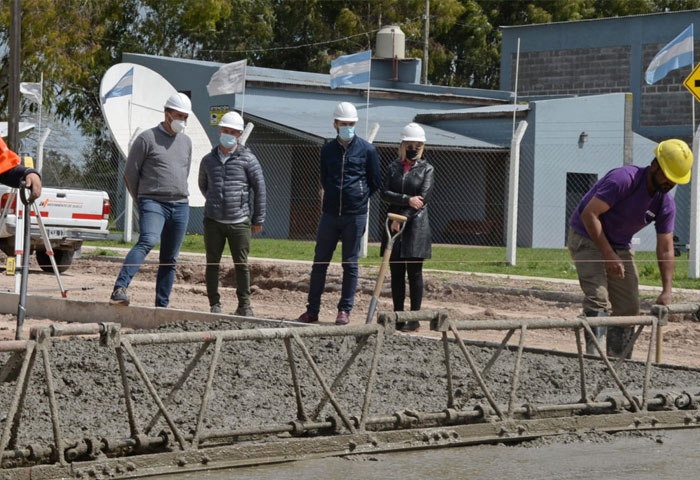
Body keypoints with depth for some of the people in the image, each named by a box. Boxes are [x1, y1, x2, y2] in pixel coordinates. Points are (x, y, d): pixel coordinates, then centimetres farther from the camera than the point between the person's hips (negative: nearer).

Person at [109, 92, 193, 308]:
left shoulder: (186, 142, 16)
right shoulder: (147, 138, -3)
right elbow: (130, 173, 1)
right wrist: (142, 199, 9)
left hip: (180, 206, 6)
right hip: (153, 203, -6)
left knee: (170, 259, 6)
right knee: (147, 241, -30)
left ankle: (162, 306, 11)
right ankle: (120, 288, -41)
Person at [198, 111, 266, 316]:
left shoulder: (247, 159, -2)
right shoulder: (208, 160, 8)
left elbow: (260, 189, 1)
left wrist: (258, 219, 0)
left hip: (239, 222, -2)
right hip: (213, 222, 3)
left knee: (241, 264, 3)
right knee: (212, 264, 3)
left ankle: (244, 305, 13)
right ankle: (214, 304, 10)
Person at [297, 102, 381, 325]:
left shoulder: (367, 150, 0)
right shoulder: (327, 150, 8)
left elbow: (375, 182, 7)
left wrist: (359, 197, 8)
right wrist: (336, 196, 11)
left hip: (355, 216, -3)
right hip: (330, 214, 3)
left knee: (350, 264, 3)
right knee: (319, 262, 3)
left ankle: (345, 310, 11)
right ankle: (312, 310, 9)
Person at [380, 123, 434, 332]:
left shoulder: (426, 169, 3)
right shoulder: (394, 167, 11)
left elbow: (423, 197, -8)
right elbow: (385, 193, -2)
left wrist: (402, 217, -14)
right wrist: (408, 200, -17)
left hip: (416, 226, -3)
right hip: (394, 225, 3)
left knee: (414, 272, -3)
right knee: (396, 272, 4)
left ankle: (414, 319, 2)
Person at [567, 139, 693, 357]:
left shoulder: (666, 204, -6)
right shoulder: (624, 179, -26)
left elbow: (665, 249, -3)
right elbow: (589, 214, -26)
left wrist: (666, 290, -14)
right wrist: (609, 255, -29)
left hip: (621, 246, 7)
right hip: (587, 238, -7)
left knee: (629, 307, 6)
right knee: (599, 300, -23)